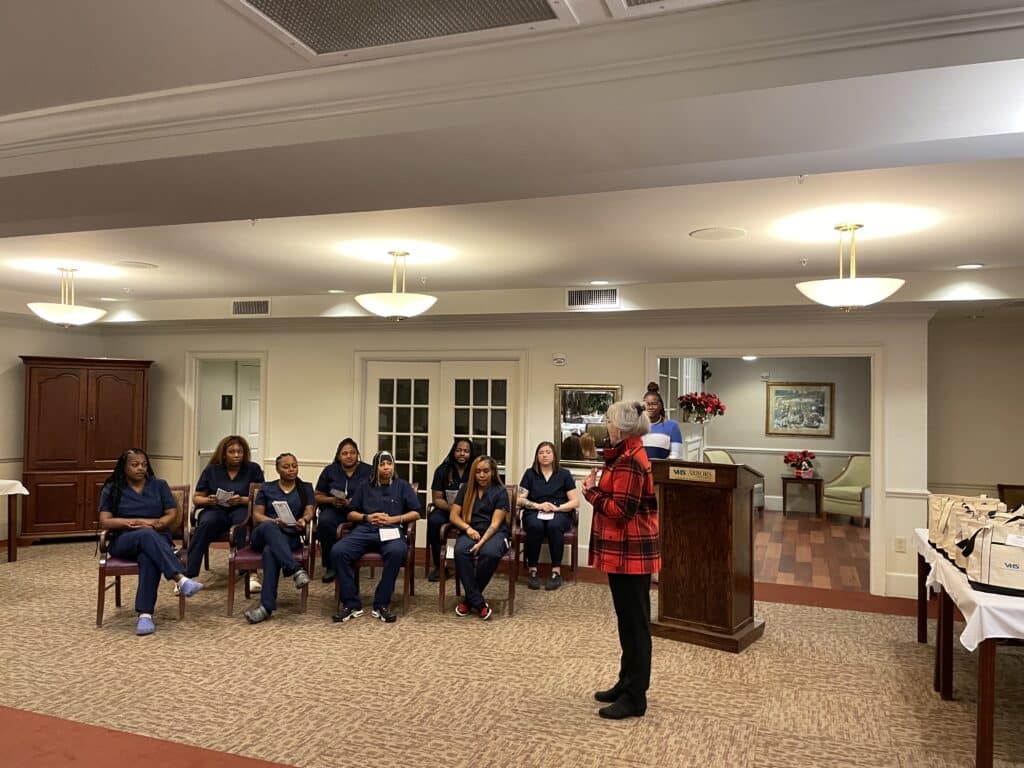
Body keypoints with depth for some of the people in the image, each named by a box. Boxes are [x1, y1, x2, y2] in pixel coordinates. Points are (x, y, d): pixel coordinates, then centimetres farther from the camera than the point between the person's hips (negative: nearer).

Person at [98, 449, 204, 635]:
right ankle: (181, 579, -54)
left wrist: (154, 524, -14)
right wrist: (142, 522, -11)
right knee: (146, 534, -38)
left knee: (148, 558, -38)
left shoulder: (159, 485, 14)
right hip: (124, 541, -1)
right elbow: (105, 522, -1)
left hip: (157, 538, 1)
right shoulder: (112, 489, 10)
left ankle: (145, 614, -47)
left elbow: (172, 515, 7)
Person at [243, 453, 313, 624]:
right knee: (269, 527, -39)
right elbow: (257, 515, 8)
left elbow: (309, 512, 5)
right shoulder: (267, 489, 18)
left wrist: (303, 520, -21)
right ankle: (295, 569, -54)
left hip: (290, 536, -1)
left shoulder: (305, 488, 18)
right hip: (263, 534, 1)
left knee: (270, 551, -37)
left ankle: (267, 606, -46)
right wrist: (273, 521, -14)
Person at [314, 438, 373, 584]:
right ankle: (330, 566, -16)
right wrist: (331, 500, -5)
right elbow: (318, 496, 16)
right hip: (334, 510, 2)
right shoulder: (330, 470, 14)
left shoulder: (368, 471, 8)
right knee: (325, 522, -33)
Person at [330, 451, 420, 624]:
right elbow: (350, 514, 22)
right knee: (338, 551, -28)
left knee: (396, 551, -39)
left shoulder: (402, 486, 19)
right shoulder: (365, 487, 25)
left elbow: (416, 513, 11)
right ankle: (351, 604, -21)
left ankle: (382, 605, -27)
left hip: (391, 531, -2)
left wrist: (393, 519, -3)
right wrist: (367, 517, 2)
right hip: (365, 530, 2)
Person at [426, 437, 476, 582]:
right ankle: (439, 566, -16)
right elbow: (437, 499, 1)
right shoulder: (443, 471, 3)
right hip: (446, 510, 1)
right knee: (433, 521, -31)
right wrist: (452, 508, -18)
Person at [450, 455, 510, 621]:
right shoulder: (466, 489, 10)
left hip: (494, 533, -2)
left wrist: (482, 542, -24)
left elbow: (495, 523, -9)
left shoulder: (500, 492, 0)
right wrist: (468, 528, -13)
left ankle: (470, 599, -17)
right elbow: (453, 516, 7)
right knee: (460, 551, -33)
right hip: (470, 531, 2)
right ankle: (478, 603, -27)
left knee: (489, 553, -37)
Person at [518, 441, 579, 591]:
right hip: (534, 512, 1)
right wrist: (538, 506, -11)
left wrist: (557, 507, -13)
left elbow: (575, 502, 3)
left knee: (554, 526, -36)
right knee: (535, 526, -35)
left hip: (559, 513, -1)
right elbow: (520, 500, 5)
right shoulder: (530, 474, 12)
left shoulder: (564, 474, 9)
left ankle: (556, 571, -28)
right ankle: (532, 570, -26)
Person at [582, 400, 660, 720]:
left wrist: (591, 491, -10)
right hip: (623, 550, 11)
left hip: (631, 552, -11)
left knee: (635, 623, -2)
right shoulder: (627, 455, 15)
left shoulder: (629, 461, -19)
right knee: (628, 620, 18)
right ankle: (627, 683, 29)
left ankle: (635, 698, 7)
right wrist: (598, 487, -1)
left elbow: (620, 510, -22)